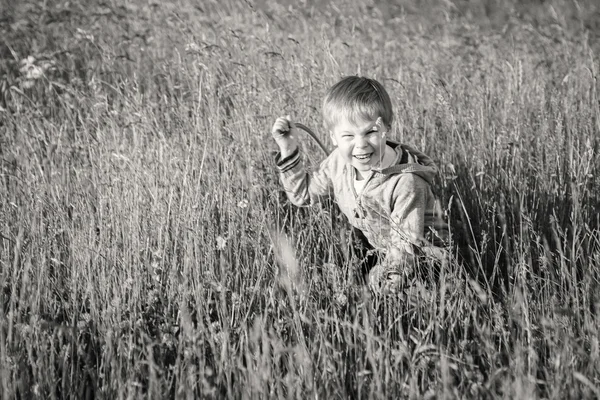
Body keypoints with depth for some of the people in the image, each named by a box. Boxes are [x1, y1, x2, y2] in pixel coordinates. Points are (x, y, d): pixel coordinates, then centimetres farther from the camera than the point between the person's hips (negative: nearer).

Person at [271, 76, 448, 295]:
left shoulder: (406, 183, -28)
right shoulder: (339, 161, -9)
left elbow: (405, 247, -23)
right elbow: (303, 193, 7)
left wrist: (390, 275, -38)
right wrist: (289, 151, -4)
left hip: (420, 262, -7)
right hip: (373, 255, 7)